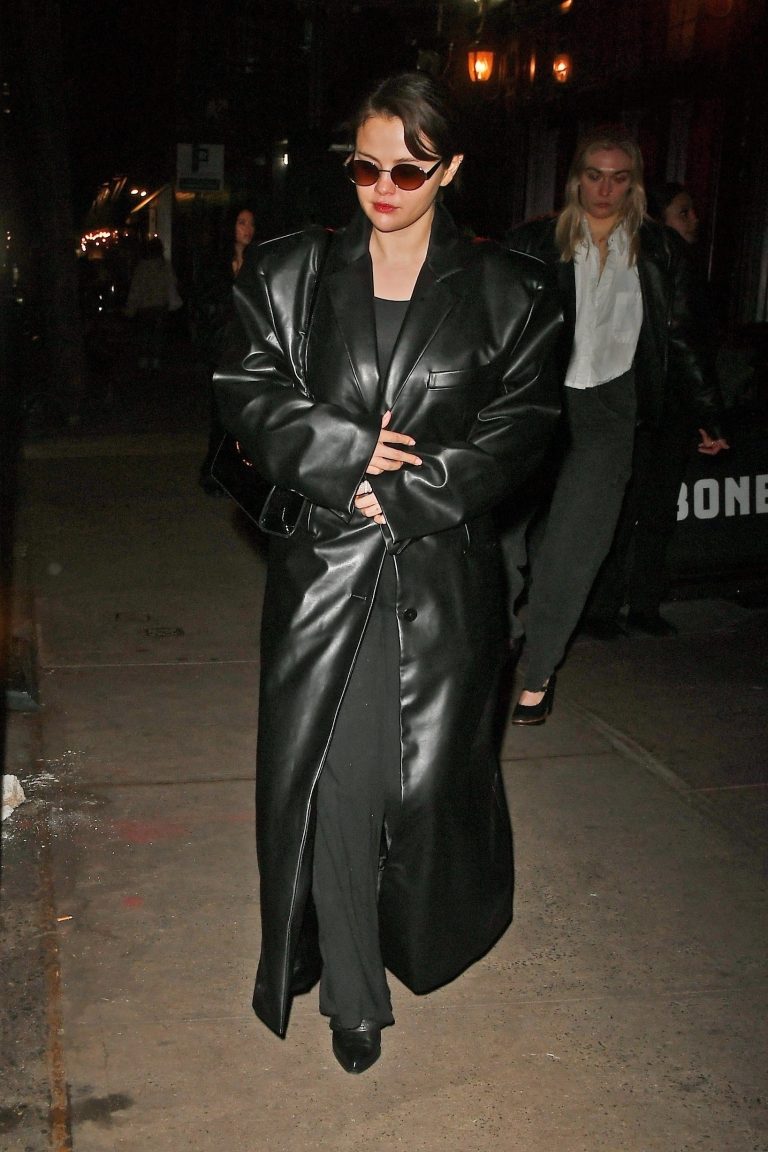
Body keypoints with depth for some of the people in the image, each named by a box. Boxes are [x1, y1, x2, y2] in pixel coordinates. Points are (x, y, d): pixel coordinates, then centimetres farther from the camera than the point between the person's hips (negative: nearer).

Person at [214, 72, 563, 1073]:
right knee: (332, 778, 3)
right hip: (323, 566, 1)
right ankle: (352, 994, 21)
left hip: (443, 574, 0)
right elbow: (250, 393, 1)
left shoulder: (504, 291, 2)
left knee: (430, 773, 8)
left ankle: (435, 939, 40)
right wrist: (348, 451, -13)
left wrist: (407, 492, -11)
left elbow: (524, 421, -1)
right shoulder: (292, 274, 6)